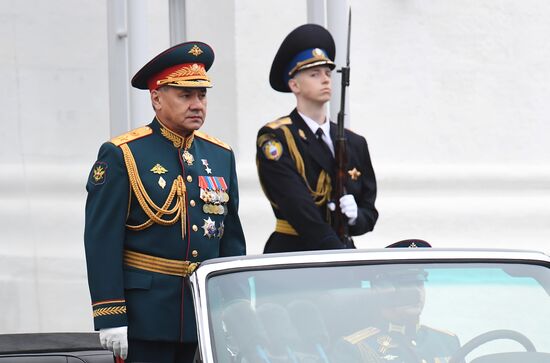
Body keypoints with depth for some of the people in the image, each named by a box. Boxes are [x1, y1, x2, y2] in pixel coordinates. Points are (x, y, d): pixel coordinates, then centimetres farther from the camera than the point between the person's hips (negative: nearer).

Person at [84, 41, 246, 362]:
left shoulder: (221, 155, 13)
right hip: (145, 316, -5)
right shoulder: (122, 155, -4)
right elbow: (102, 243, -9)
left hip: (209, 311, 5)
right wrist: (110, 318, -15)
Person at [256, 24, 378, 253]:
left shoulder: (355, 144, 15)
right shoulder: (274, 139, -3)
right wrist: (343, 258, -18)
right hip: (291, 259, -5)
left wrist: (355, 217, -7)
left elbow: (369, 211, 17)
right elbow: (299, 208, -12)